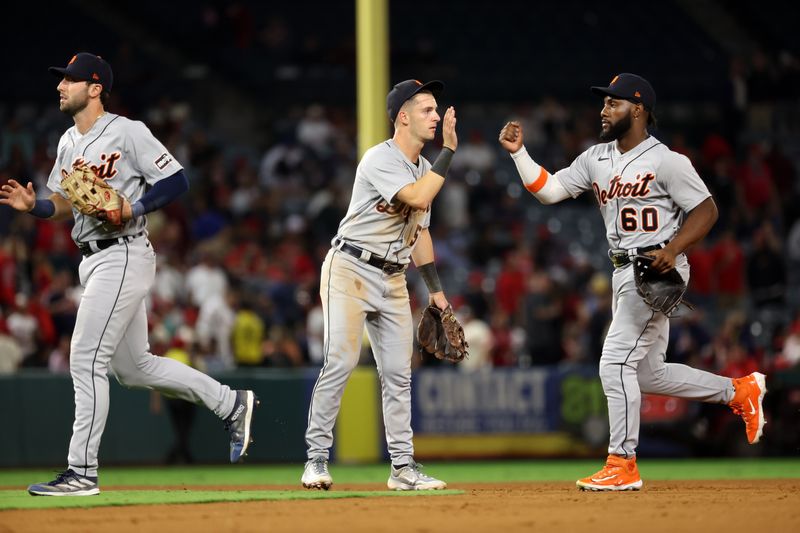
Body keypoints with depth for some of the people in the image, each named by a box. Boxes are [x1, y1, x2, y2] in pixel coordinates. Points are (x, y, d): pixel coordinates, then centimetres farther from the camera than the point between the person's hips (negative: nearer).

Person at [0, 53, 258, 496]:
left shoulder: (127, 133, -10)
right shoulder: (69, 143, 15)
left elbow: (176, 180, -11)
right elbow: (64, 203, 20)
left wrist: (134, 208, -23)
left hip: (123, 256, -9)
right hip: (93, 260, 9)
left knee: (86, 361, -12)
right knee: (133, 367, 14)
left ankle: (82, 471, -8)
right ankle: (231, 404, 25)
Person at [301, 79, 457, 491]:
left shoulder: (425, 170, 12)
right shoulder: (380, 159, -15)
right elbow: (416, 198, -29)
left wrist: (435, 289, 17)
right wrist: (449, 151, -23)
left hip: (393, 279, 8)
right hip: (350, 270, -8)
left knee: (398, 372, 5)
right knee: (340, 362, -15)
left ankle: (403, 467, 8)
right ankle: (316, 459, -9)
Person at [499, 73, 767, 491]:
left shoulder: (666, 161, -11)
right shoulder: (596, 159, 11)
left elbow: (706, 209, -10)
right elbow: (549, 189, 8)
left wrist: (672, 249, -24)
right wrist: (518, 153, -5)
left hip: (658, 271, -9)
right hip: (624, 272, 9)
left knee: (616, 361, -15)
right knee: (648, 372, 14)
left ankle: (622, 464, -10)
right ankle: (738, 391, 30)